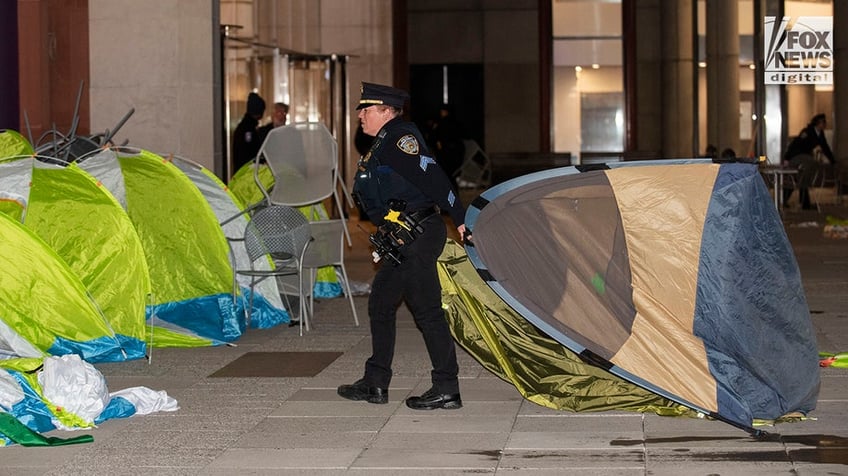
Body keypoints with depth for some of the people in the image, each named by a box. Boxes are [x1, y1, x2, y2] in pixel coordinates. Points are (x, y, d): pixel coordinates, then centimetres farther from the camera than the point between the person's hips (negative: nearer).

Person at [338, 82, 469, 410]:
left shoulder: (400, 137, -13)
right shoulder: (384, 143, 19)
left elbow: (431, 177, -21)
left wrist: (460, 219, -25)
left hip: (417, 236, -11)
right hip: (402, 242, 11)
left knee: (427, 310, -7)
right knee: (380, 305, 16)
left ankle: (446, 389, -3)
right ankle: (375, 383, 23)